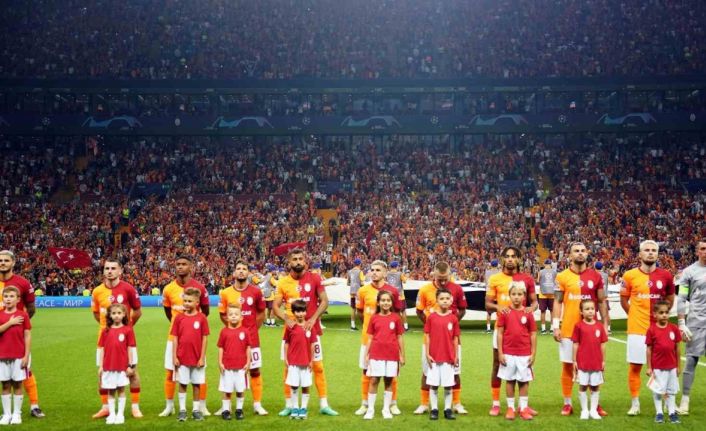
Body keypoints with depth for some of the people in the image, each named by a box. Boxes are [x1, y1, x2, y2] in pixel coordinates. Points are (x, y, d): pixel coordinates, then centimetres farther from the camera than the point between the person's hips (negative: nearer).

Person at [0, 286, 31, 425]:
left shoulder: (23, 315, -2)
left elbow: (27, 336, -2)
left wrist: (26, 356, -7)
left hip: (18, 356, -2)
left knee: (17, 384, 3)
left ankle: (17, 414, 10)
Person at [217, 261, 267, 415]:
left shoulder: (256, 291, -2)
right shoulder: (226, 293, -2)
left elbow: (261, 313, 8)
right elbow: (222, 315, 8)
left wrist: (253, 329, 5)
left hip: (252, 338, 0)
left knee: (255, 370, 3)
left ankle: (257, 404, 9)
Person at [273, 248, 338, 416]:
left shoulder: (314, 279, -2)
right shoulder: (283, 282, 1)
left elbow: (324, 301, -1)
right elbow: (275, 306, 3)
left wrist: (313, 319, -13)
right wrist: (286, 319, -14)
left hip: (311, 328, -1)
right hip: (291, 329, 1)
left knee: (318, 366, 2)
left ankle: (323, 404, 8)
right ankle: (289, 405, 13)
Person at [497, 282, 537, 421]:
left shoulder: (528, 314, 0)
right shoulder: (505, 313, -2)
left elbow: (533, 334, 3)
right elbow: (500, 333, -1)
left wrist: (533, 354, -1)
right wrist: (500, 353, -5)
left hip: (524, 355, 1)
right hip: (508, 354, -1)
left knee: (524, 381, 6)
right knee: (509, 381, 7)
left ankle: (524, 408, 14)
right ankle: (510, 408, 15)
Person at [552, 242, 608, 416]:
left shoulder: (595, 276, 4)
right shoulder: (562, 276, -1)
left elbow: (601, 302, 8)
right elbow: (557, 302, 1)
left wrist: (605, 325, 4)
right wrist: (555, 326, -6)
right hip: (568, 329, -1)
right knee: (568, 366, 4)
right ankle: (567, 404, 12)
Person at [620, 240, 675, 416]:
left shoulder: (666, 276, 0)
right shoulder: (630, 275, -4)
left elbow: (670, 299, 16)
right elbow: (624, 300, 8)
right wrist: (636, 317, 7)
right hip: (637, 328, -1)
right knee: (635, 366, 2)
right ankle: (635, 403, 12)